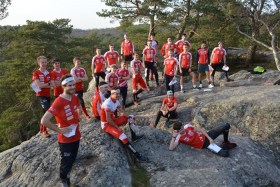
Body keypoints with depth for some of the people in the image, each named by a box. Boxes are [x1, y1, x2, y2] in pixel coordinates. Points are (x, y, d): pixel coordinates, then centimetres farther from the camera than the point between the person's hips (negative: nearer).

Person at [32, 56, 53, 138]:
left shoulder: (49, 73, 8)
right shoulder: (36, 73, -8)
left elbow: (52, 85, 0)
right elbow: (39, 85, -17)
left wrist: (43, 85, -15)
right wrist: (48, 83, -9)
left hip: (48, 95, 6)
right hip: (41, 95, -6)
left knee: (46, 112, 13)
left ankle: (42, 129, 29)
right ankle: (44, 130, -10)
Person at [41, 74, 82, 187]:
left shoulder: (74, 98, -3)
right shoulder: (58, 102, -27)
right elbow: (44, 121, -32)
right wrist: (59, 130, -22)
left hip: (76, 136, 7)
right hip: (65, 139, -7)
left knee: (72, 160, 25)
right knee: (66, 163, 11)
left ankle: (67, 174, 53)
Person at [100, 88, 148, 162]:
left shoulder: (116, 101, 2)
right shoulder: (108, 103, -25)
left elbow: (122, 113, 7)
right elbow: (108, 119, -25)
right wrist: (117, 127, -16)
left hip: (113, 121, 9)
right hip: (106, 124, -9)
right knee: (123, 136, -27)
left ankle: (134, 136, 12)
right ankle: (137, 155, -23)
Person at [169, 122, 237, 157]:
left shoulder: (188, 126, -7)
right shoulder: (179, 138, -15)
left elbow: (200, 130, 1)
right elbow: (171, 148, -27)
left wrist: (209, 138, -7)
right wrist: (173, 136, -30)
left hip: (206, 136, 4)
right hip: (204, 144, -4)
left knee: (226, 126, -5)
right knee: (225, 154, -24)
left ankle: (226, 142, 22)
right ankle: (224, 146, 15)